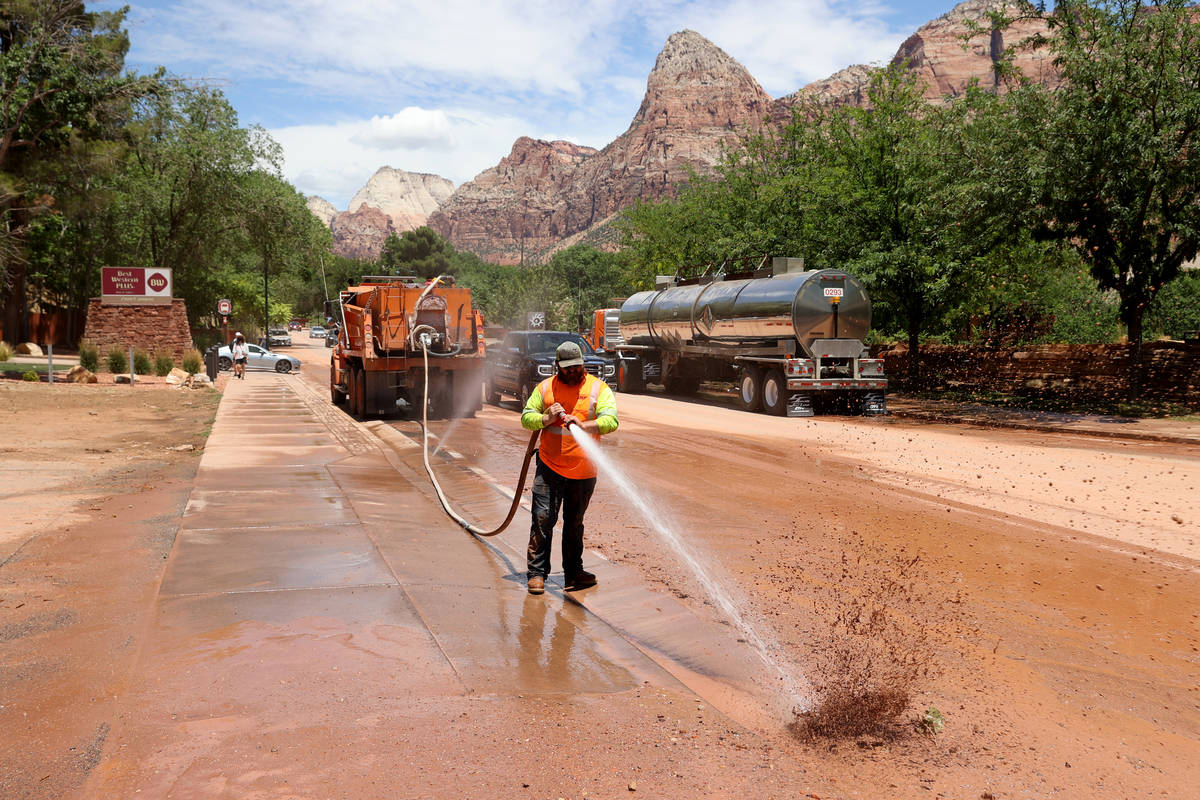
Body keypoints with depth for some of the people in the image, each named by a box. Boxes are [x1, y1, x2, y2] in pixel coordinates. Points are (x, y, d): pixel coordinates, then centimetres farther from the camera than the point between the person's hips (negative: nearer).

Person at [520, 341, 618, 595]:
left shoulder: (598, 388, 0)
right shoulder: (545, 387, 7)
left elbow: (611, 421, -12)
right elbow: (526, 418, 8)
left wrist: (583, 425, -29)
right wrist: (547, 418, -13)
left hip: (583, 471, 0)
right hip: (549, 466, 0)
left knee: (574, 524, 13)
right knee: (543, 519, -6)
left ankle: (573, 574, 24)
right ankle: (536, 573, 4)